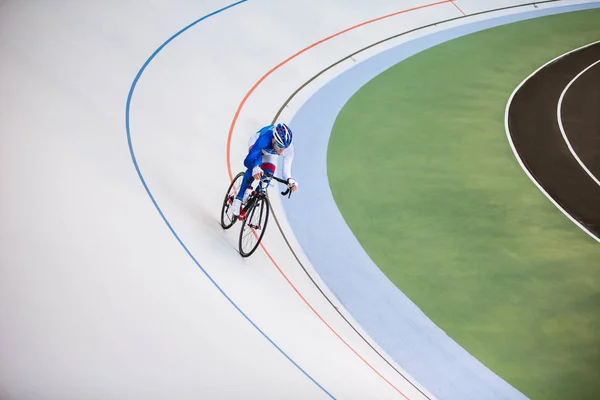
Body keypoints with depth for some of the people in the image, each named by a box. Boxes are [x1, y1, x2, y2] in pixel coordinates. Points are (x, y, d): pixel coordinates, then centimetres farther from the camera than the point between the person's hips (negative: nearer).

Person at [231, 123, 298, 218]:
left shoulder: (289, 148, -37)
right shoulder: (264, 139, -46)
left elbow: (286, 170, -31)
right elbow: (247, 161, -50)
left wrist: (290, 180, -53)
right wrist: (255, 168, -72)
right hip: (255, 144, -3)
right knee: (256, 162, -33)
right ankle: (238, 199, -28)